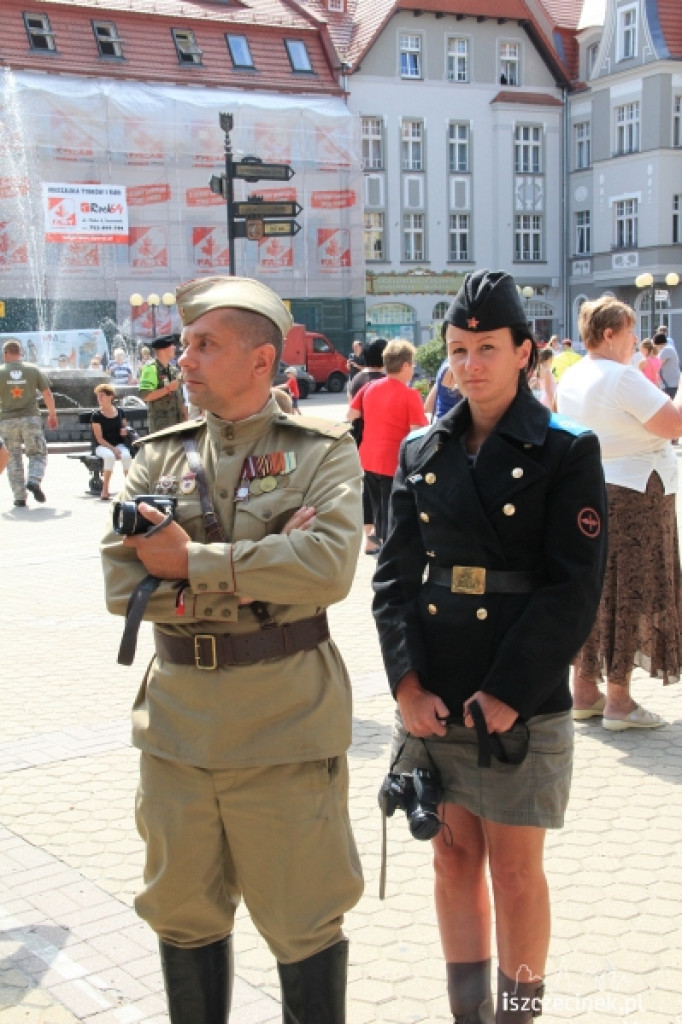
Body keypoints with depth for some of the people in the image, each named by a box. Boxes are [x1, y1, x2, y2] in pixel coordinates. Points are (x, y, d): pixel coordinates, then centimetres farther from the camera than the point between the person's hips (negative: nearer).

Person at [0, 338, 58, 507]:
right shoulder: (33, 370, 2)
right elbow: (47, 394, 5)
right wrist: (52, 415, 17)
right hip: (31, 418, 0)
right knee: (38, 454, 11)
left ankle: (20, 498, 5)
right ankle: (34, 480, -17)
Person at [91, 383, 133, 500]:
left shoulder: (119, 412, 7)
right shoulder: (97, 415, -2)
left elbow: (125, 428, 22)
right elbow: (99, 438, -7)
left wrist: (125, 431, -4)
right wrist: (113, 449, -19)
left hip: (119, 444, 2)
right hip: (102, 446, -2)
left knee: (126, 456, -32)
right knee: (110, 456, -37)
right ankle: (105, 490, -29)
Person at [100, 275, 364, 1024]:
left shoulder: (321, 451, -3)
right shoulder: (159, 458, 7)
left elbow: (328, 566, -20)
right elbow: (121, 581, -6)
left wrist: (193, 562, -16)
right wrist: (257, 574, -16)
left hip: (285, 723, -4)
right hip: (177, 719, 4)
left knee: (302, 920, 9)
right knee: (183, 912, 18)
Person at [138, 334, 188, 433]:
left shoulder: (174, 371, 15)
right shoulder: (151, 369, -9)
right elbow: (145, 395, -19)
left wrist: (185, 420, 14)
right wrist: (168, 388, -16)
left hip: (177, 422, 8)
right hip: (160, 425, -8)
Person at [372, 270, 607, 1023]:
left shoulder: (565, 453, -5)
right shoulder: (422, 452, 7)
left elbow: (574, 589, -10)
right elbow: (395, 570, 5)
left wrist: (507, 695, -15)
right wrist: (406, 683, -6)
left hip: (521, 706, -4)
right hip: (432, 700, 4)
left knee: (515, 871, 6)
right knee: (453, 859, 14)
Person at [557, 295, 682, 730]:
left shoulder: (571, 379, 10)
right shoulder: (622, 377, -17)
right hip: (634, 494, -8)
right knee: (629, 595, -1)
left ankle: (585, 690, 20)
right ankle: (619, 702, 4)